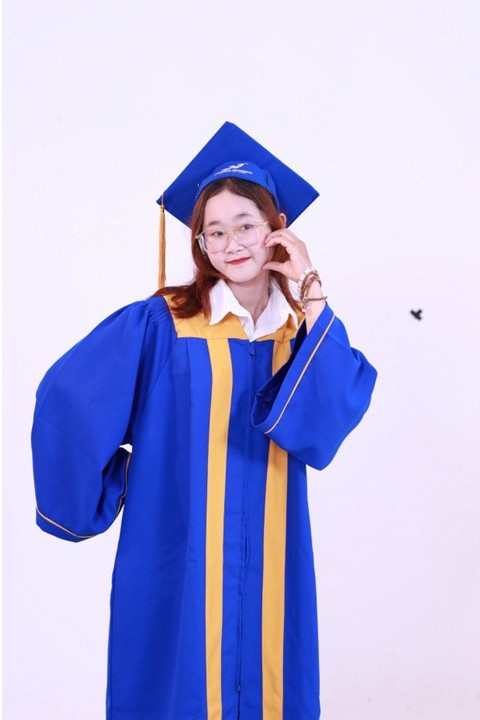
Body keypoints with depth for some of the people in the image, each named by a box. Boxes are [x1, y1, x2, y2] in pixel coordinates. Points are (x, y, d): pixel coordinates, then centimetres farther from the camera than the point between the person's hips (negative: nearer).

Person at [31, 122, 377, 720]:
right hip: (179, 555, -3)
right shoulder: (162, 323, -9)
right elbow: (67, 396, -9)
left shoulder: (306, 329, 2)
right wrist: (104, 490, -2)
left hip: (267, 559, 3)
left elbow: (343, 402, -16)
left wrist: (310, 291, -17)